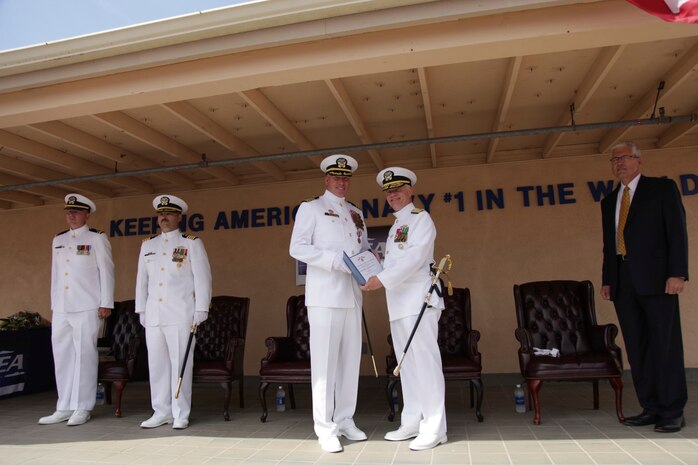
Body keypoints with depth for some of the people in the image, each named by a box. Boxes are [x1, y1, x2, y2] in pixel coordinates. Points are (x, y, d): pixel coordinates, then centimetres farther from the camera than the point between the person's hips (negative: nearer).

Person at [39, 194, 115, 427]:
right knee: (62, 355, 7)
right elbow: (55, 273, 19)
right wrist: (53, 304, 15)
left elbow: (106, 271, -3)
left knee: (85, 355, -2)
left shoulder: (97, 238, 1)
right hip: (61, 308, 6)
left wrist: (106, 303, -8)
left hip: (87, 307, -5)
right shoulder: (58, 240, 17)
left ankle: (83, 408, 7)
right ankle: (65, 407, 16)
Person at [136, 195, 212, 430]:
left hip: (181, 315, -4)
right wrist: (141, 310, 13)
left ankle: (181, 415, 7)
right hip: (153, 316, 5)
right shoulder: (147, 245, 16)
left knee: (180, 364, -2)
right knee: (157, 364, 7)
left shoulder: (192, 243, 2)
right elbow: (142, 279, 18)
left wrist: (201, 310, -7)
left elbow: (202, 278, -2)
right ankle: (161, 412, 18)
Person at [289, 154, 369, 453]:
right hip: (324, 293, -5)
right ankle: (325, 428, 5)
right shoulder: (311, 208, 3)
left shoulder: (356, 213, 19)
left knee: (351, 358, 8)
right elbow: (297, 248, -7)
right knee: (324, 360, -3)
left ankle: (345, 420, 20)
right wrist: (335, 260, -17)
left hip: (352, 294, 6)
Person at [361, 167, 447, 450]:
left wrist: (382, 280, -22)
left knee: (425, 361, -6)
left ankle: (434, 428, 1)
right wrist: (372, 276, 5)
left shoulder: (421, 218, -3)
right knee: (407, 364, 12)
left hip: (419, 299, -8)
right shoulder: (395, 227, 21)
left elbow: (415, 257, -16)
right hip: (398, 303, 8)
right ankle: (411, 422, 21)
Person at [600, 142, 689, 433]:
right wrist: (606, 280, 11)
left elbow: (677, 231, -4)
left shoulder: (662, 188, 5)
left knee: (665, 345, -1)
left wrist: (677, 273, -13)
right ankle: (651, 408, 14)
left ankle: (672, 412, 8)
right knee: (637, 348, 6)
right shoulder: (609, 201, 19)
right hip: (623, 283, 5)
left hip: (655, 278, -5)